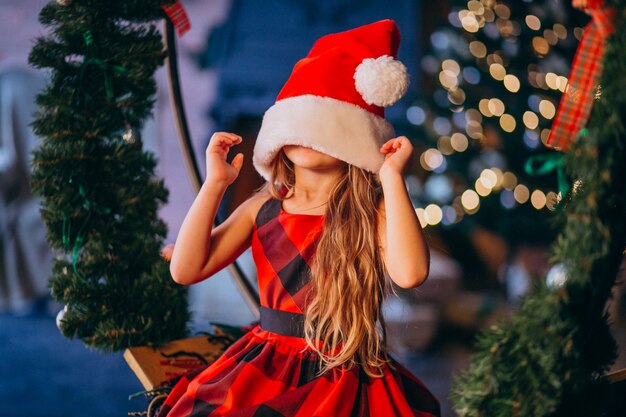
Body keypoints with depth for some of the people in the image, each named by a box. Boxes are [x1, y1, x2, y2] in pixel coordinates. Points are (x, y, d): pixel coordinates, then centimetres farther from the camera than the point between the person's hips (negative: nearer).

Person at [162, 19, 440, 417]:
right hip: (263, 371, 4)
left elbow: (410, 273, -27)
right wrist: (215, 185, -2)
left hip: (344, 381, -4)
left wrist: (392, 177, -21)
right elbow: (186, 270, 1)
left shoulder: (373, 212, -6)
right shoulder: (263, 209, 6)